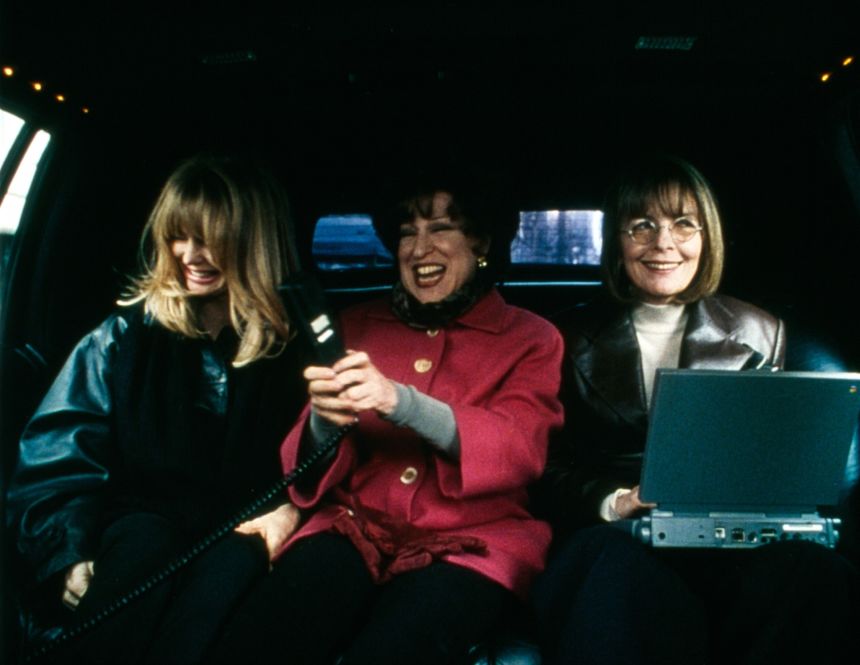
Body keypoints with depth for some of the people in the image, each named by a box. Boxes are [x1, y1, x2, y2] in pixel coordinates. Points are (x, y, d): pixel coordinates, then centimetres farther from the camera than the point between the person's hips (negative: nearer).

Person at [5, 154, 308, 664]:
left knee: (234, 564, -34)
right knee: (145, 541, -33)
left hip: (237, 539, 0)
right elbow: (54, 465, 0)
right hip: (136, 531, 1)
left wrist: (291, 508, -17)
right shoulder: (125, 336, 6)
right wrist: (73, 557, -17)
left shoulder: (294, 346, 5)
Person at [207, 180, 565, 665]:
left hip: (471, 540, -2)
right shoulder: (359, 326, 17)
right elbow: (313, 464, 12)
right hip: (358, 528, 3)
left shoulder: (531, 338, 9)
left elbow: (520, 451, -8)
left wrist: (401, 402, -25)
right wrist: (325, 422, -15)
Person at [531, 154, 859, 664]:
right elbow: (553, 471, 8)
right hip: (613, 535, -1)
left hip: (732, 535, 2)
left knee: (812, 572, -32)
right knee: (619, 569, -38)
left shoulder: (759, 333, 16)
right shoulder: (575, 338, 12)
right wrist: (612, 502, -13)